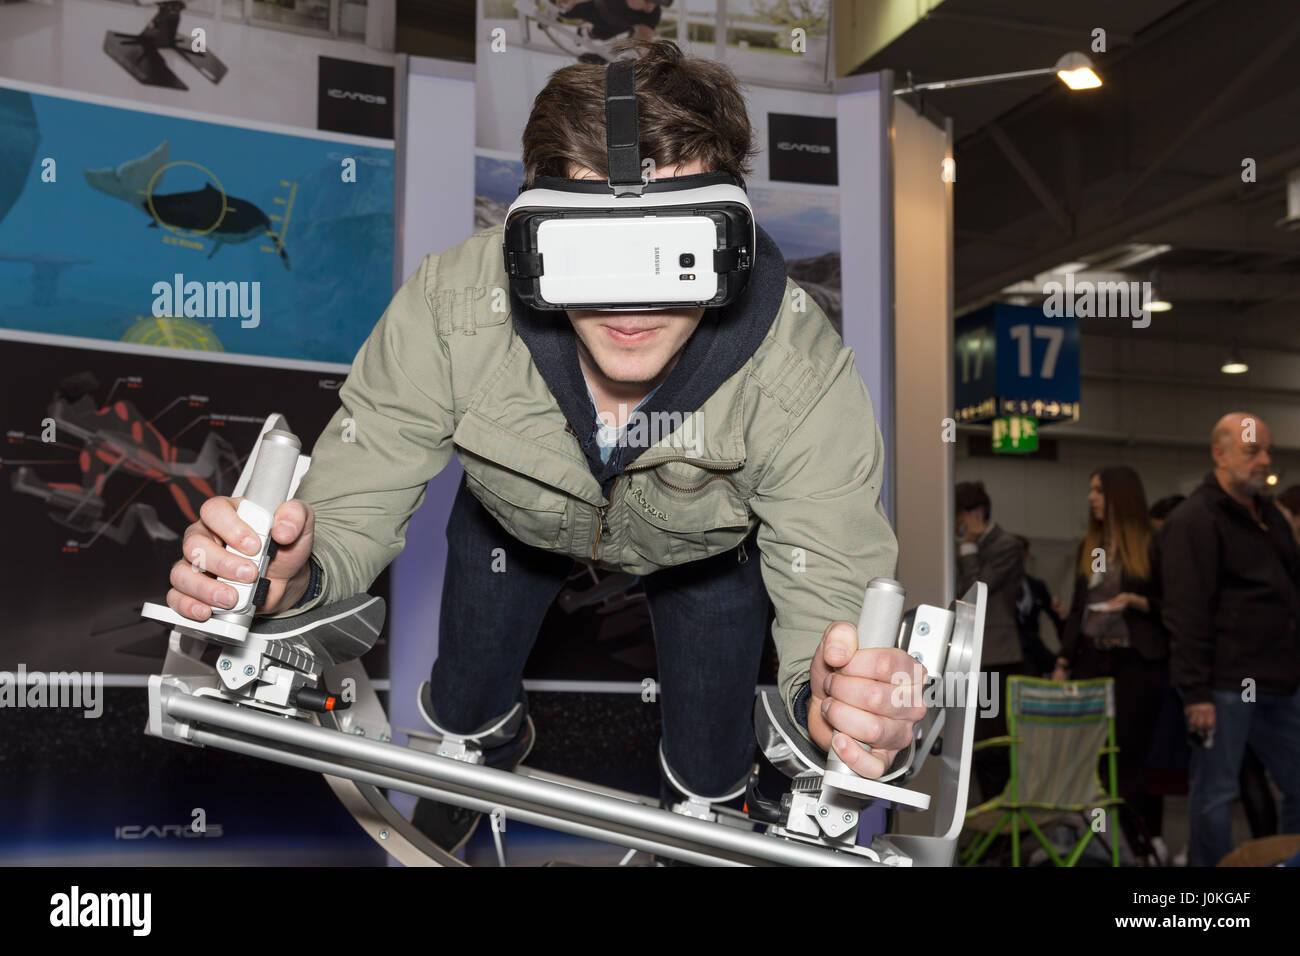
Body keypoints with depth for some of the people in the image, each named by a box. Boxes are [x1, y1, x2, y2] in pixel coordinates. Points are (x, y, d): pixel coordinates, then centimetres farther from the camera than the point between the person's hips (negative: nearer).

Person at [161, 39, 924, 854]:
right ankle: (493, 742, 56)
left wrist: (839, 704, -63)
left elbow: (834, 611, -38)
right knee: (460, 711, 15)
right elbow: (348, 516, -30)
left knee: (708, 775, 7)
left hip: (708, 546, 0)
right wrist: (292, 576, -55)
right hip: (518, 513, 1)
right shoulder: (449, 310, -40)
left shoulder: (805, 377, -43)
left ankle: (701, 805, 49)